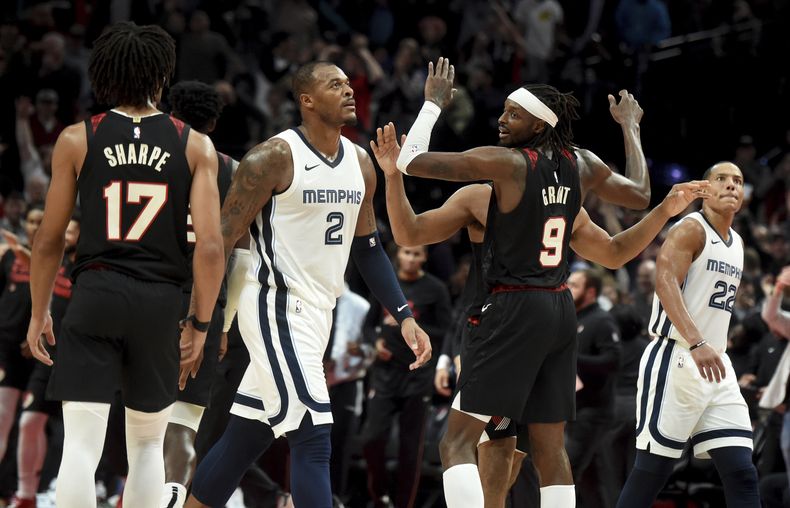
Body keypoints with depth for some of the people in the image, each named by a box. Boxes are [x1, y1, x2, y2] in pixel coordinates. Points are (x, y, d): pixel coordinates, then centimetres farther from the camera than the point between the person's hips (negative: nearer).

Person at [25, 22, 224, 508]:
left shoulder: (77, 140, 2)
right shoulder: (196, 146, 2)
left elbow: (49, 240, 4)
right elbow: (210, 245, -5)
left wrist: (39, 313, 16)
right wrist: (200, 324, 3)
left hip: (95, 294, -1)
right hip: (161, 302, 1)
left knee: (81, 444, -5)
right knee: (148, 444, 16)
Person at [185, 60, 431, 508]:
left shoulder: (360, 164, 10)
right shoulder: (275, 157, -13)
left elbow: (368, 249, 19)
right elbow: (222, 240, -12)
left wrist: (404, 317, 12)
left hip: (317, 314, 8)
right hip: (276, 308, -8)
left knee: (244, 441, 14)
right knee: (314, 440, -14)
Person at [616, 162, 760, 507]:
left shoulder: (737, 244, 18)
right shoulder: (690, 229, -7)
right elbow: (666, 283, -22)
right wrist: (696, 344, -34)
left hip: (716, 366, 8)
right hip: (676, 361, -8)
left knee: (741, 473, -2)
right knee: (652, 469, -6)